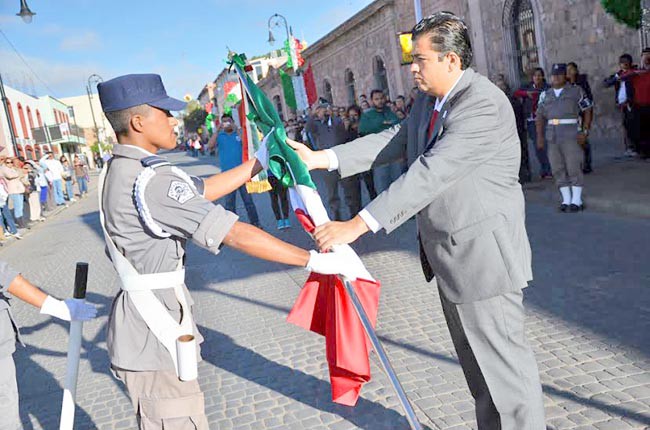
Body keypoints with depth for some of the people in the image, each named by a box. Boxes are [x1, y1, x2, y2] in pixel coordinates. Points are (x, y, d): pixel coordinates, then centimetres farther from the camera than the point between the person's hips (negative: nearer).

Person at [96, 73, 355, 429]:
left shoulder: (118, 172, 7)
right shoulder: (150, 180, -24)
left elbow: (202, 190, 11)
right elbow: (235, 234, -27)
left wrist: (258, 162, 13)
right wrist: (312, 260, -22)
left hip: (141, 329, 10)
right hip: (153, 337, -10)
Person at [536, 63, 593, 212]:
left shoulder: (576, 91, 3)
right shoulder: (545, 94, 14)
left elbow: (588, 111, 1)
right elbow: (540, 116, 14)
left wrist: (585, 132, -8)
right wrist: (540, 135, 2)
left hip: (571, 134, -4)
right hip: (552, 136, 4)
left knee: (574, 167, -5)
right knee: (558, 169, 4)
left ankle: (576, 200, 1)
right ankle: (566, 200, 12)